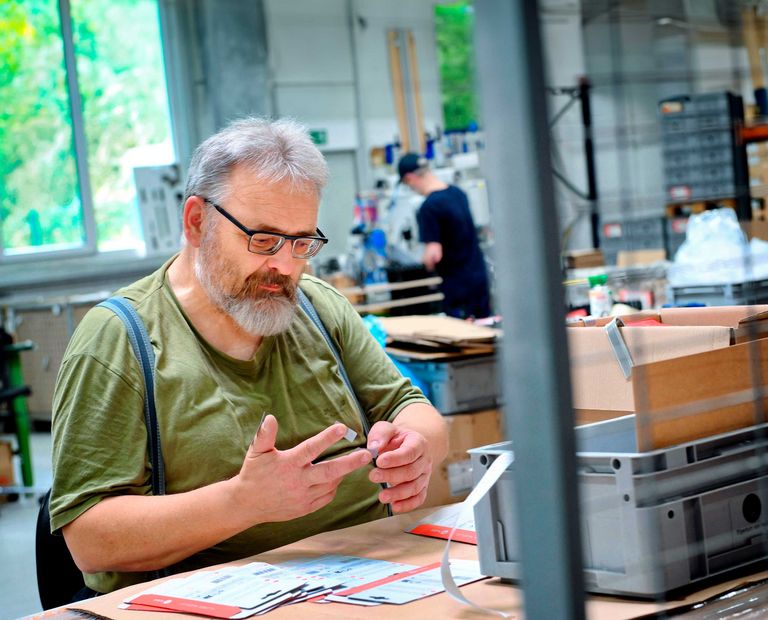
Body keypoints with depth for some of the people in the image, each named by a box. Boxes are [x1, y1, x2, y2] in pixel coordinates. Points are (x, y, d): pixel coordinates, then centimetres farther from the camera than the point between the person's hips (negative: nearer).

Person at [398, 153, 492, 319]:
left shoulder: (428, 208, -20)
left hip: (457, 285, -7)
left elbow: (434, 255, -24)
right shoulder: (457, 192, 5)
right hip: (480, 276, 7)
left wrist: (426, 259, -3)